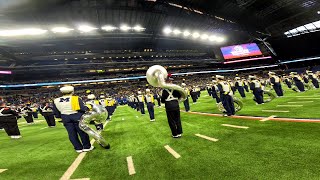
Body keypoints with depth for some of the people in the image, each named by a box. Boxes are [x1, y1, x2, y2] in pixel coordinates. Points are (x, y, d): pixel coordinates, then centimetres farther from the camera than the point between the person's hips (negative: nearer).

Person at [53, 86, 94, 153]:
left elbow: (56, 113, 9)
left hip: (65, 118, 4)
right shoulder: (76, 98, -14)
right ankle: (87, 147, 18)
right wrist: (87, 109, 3)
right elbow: (83, 109, -17)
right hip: (77, 116, -4)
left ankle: (78, 148, 20)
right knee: (82, 132, 8)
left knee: (72, 134, 12)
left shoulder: (56, 101, 2)